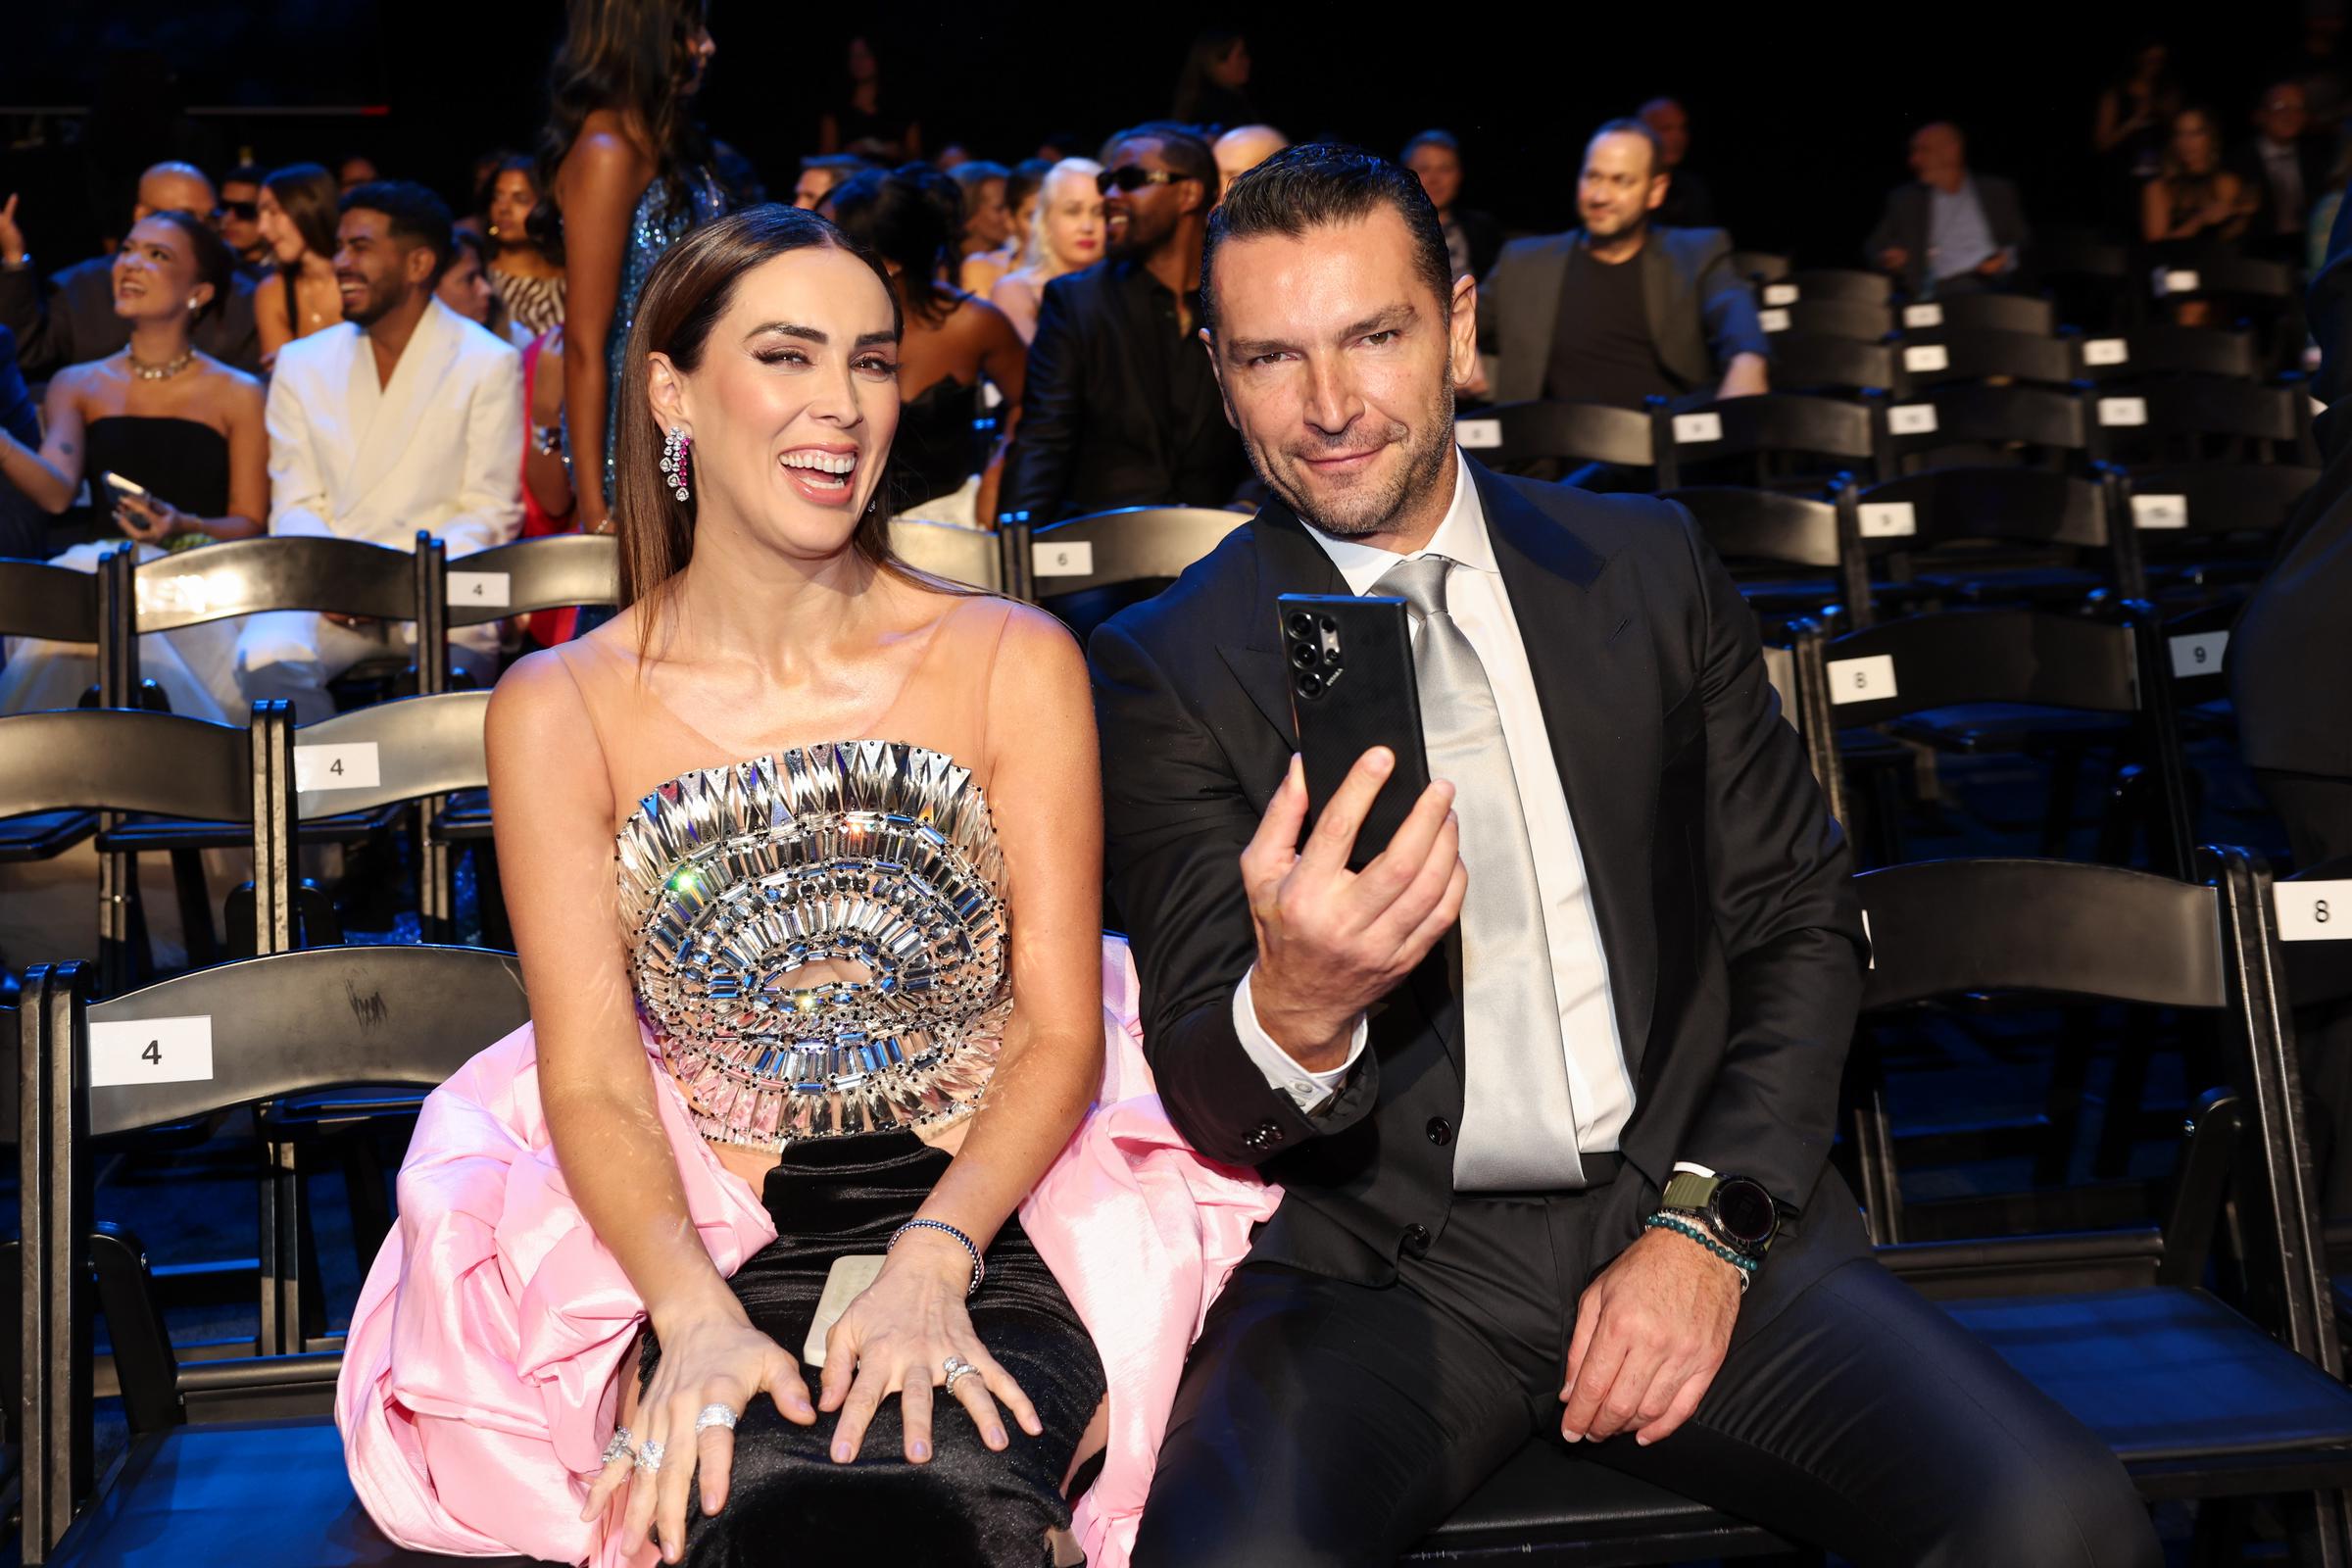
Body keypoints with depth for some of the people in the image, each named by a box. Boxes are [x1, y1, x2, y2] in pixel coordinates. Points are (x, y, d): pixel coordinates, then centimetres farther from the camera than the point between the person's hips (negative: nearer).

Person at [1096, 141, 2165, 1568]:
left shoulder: (1650, 565, 9)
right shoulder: (1170, 664, 1)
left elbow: (1802, 922, 10)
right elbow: (1204, 1095, -3)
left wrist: (1710, 1221, -5)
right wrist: (1292, 1015, -28)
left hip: (1692, 1202, 2)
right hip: (1386, 1256, -2)